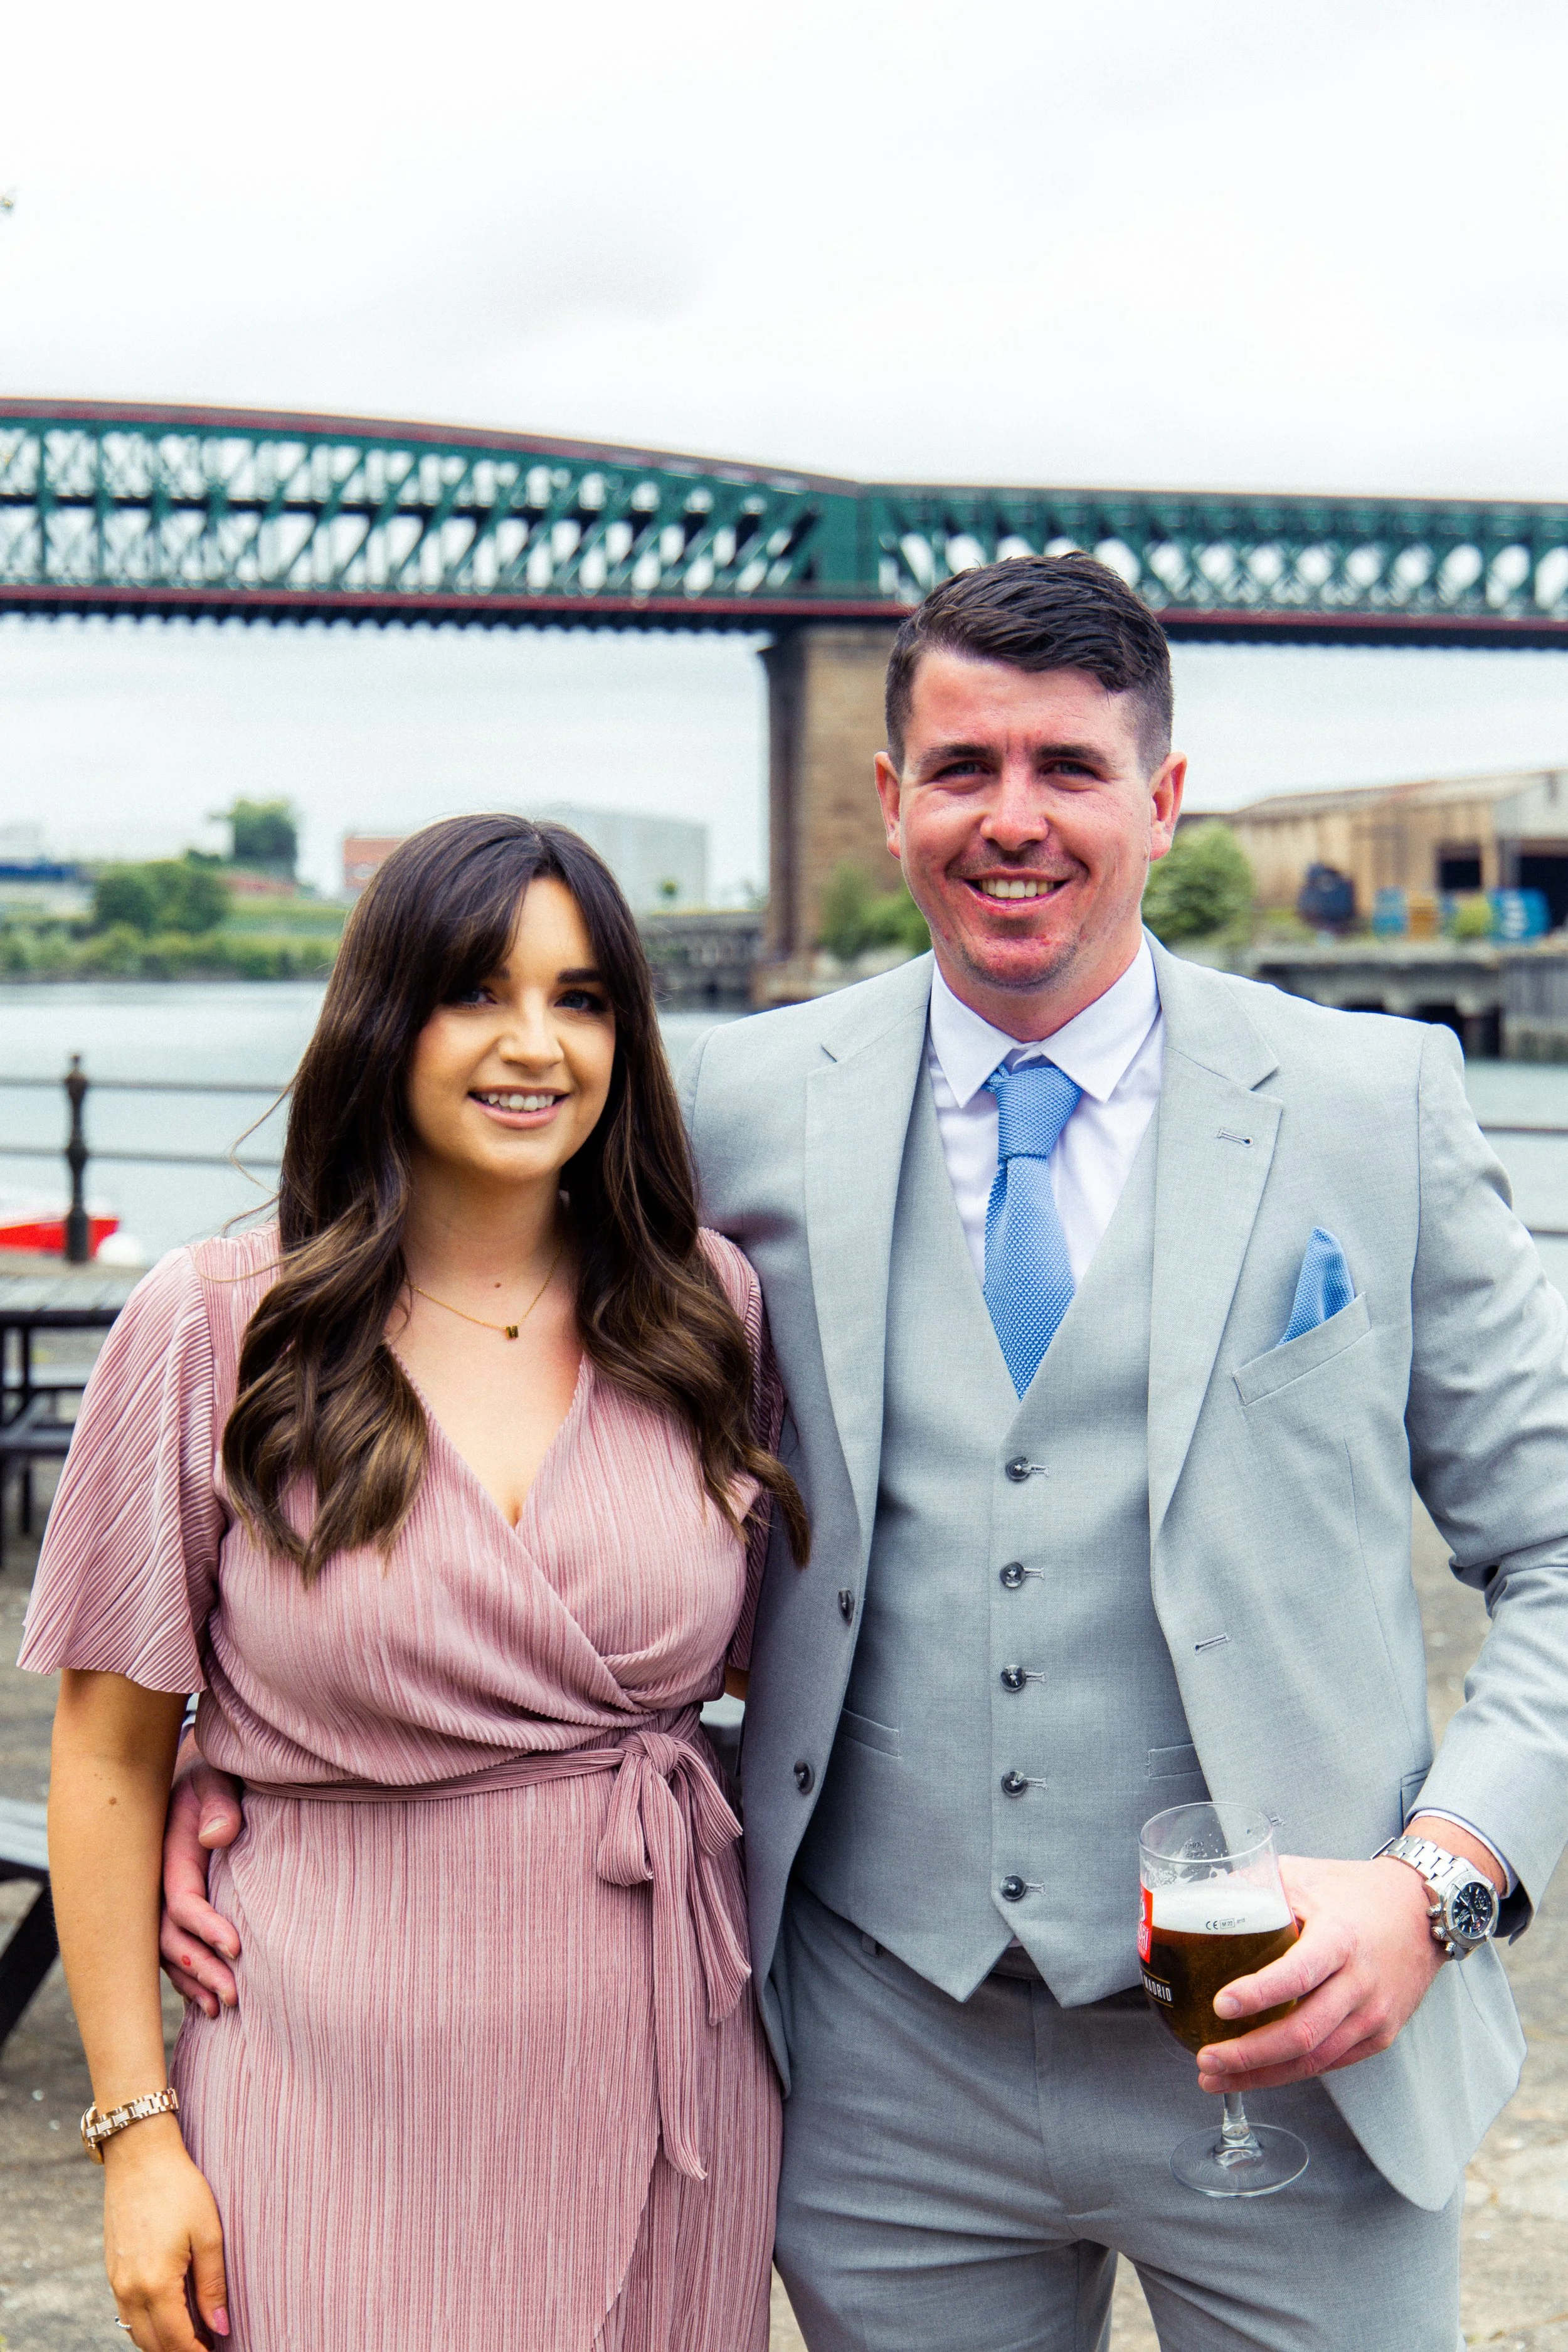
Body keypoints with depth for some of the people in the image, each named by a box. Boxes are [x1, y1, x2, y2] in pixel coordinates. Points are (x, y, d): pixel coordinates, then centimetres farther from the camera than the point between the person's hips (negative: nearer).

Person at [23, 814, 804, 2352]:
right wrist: (135, 2127, -5)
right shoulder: (213, 1328, -7)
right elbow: (111, 1758, -3)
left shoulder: (710, 1306, 1)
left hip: (662, 2060, 3)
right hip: (344, 2074, -2)